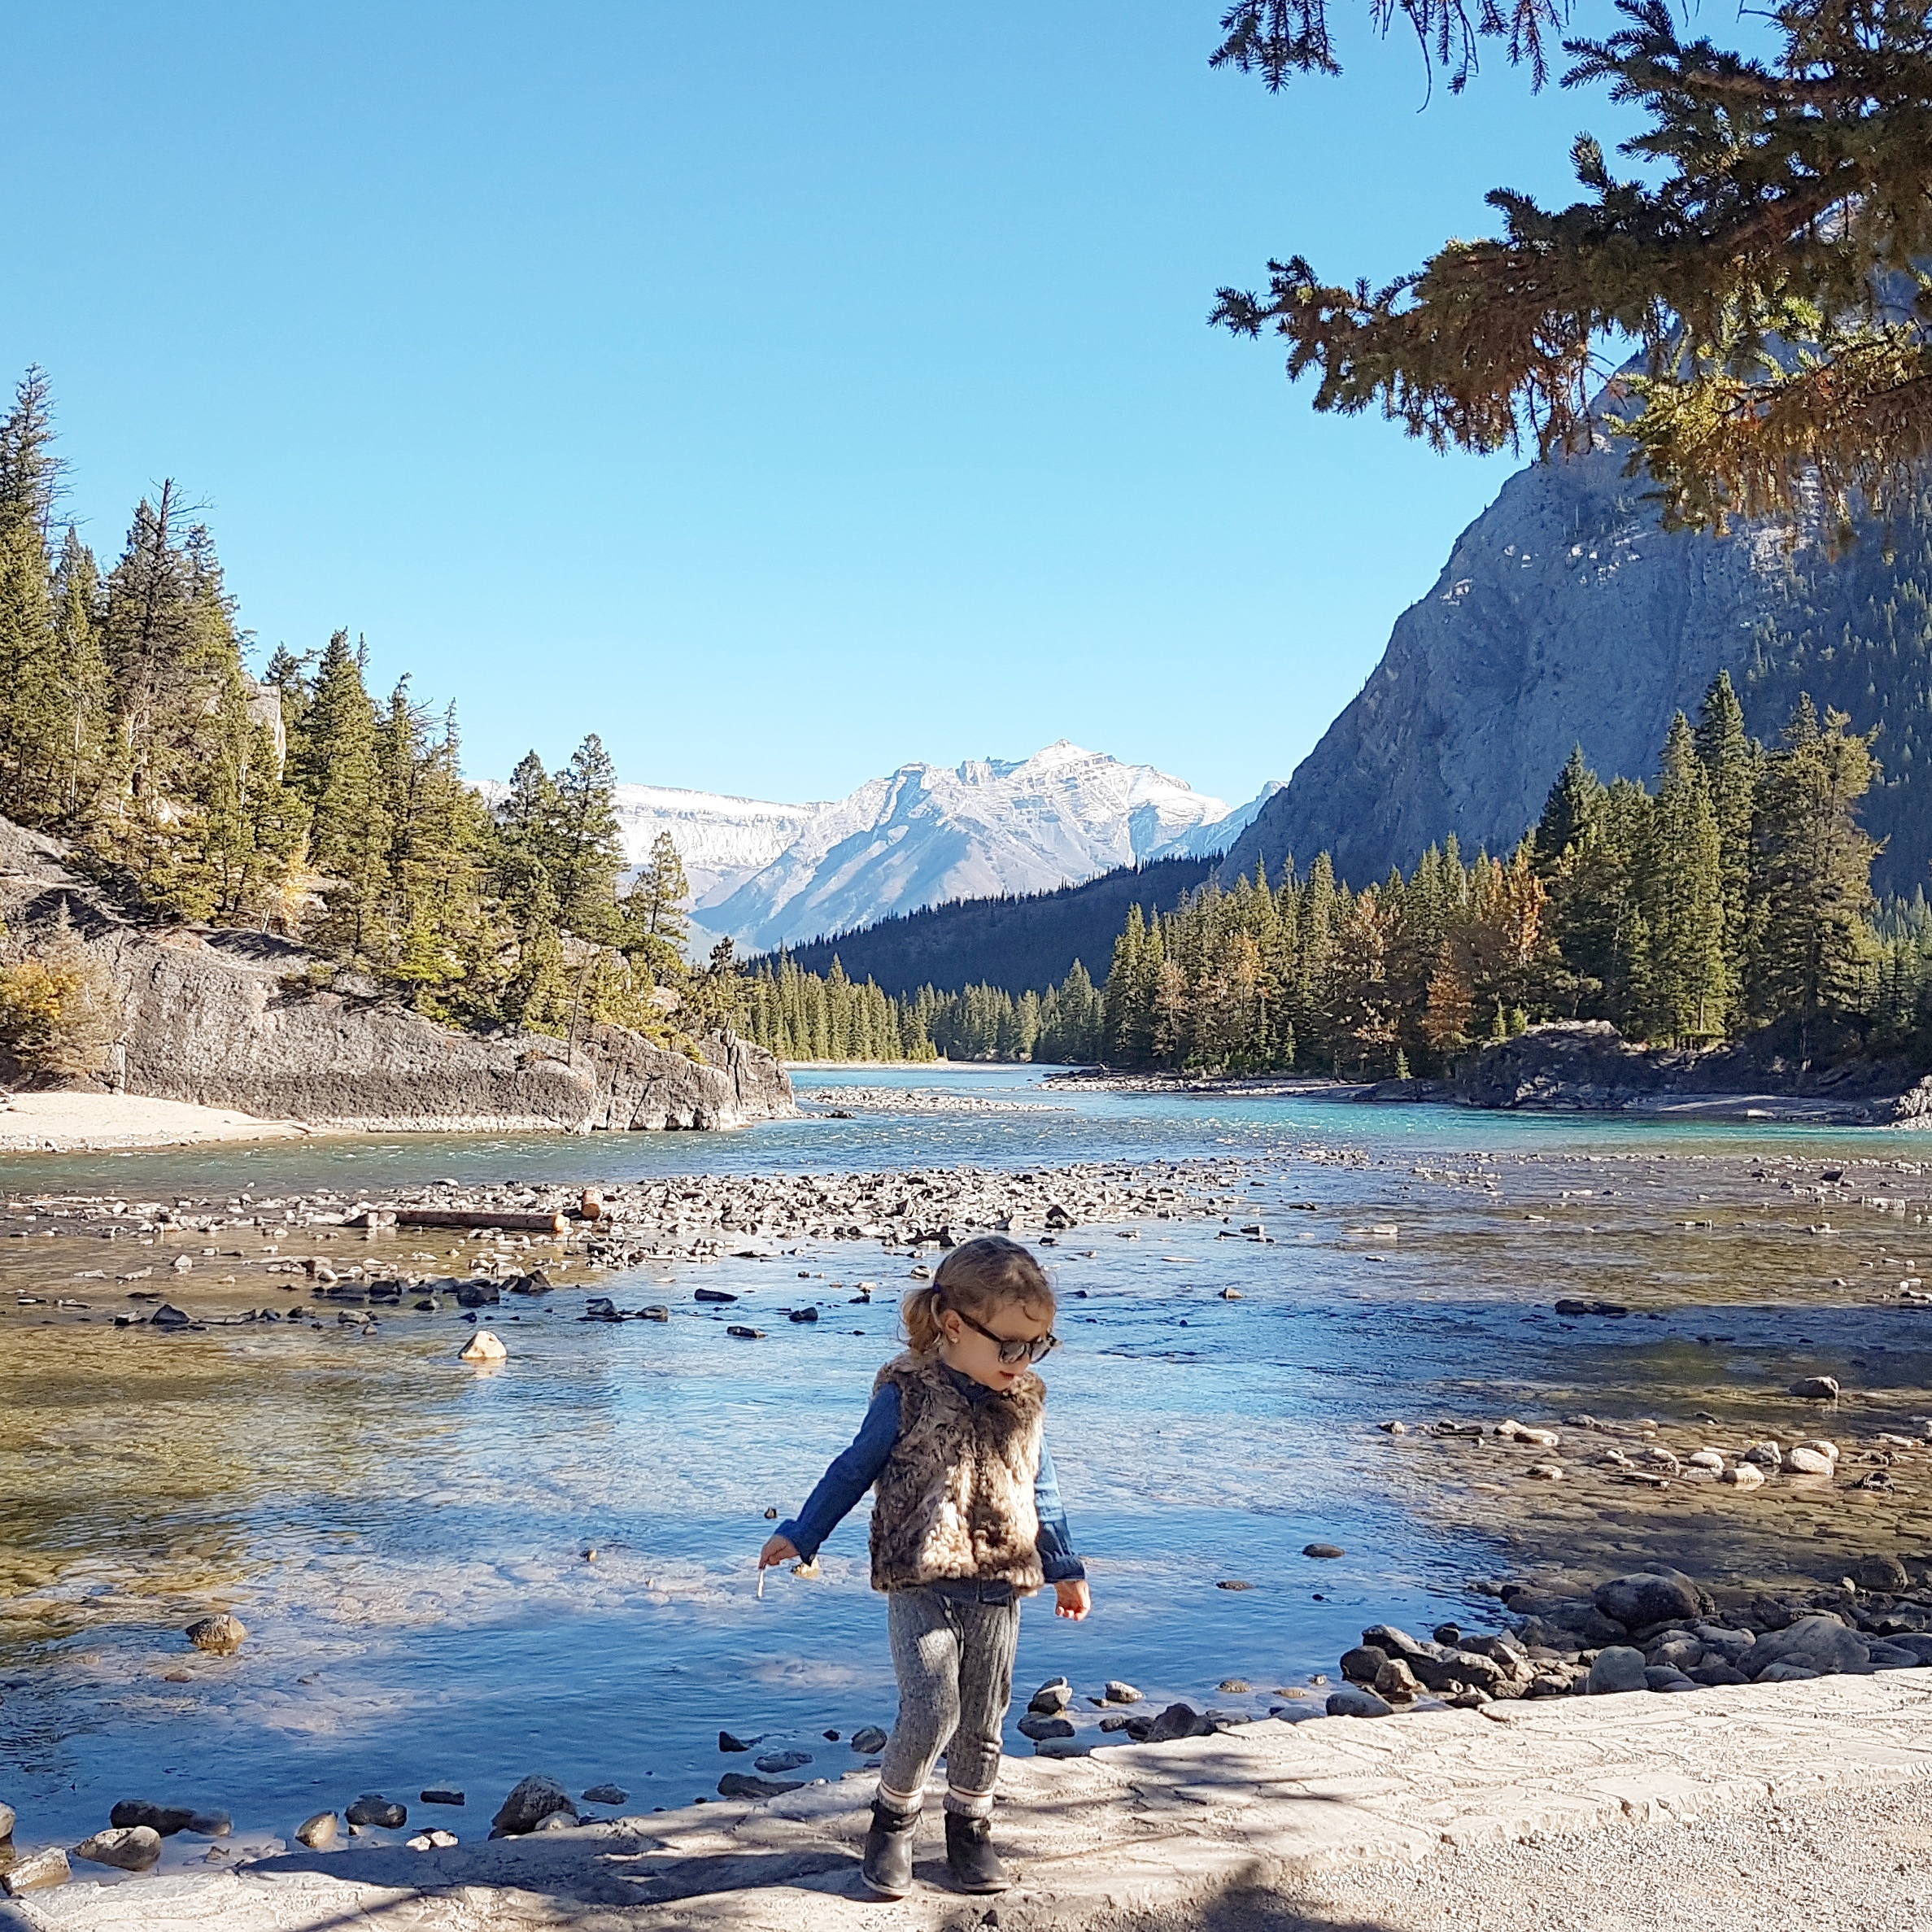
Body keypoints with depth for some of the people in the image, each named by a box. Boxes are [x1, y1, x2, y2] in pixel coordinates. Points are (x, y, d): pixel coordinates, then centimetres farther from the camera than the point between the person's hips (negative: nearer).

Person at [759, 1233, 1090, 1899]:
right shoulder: (907, 1393, -9)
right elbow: (856, 1468, 2)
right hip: (920, 1587, -4)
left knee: (982, 1722, 10)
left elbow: (1041, 1490, 18)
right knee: (930, 1713, -12)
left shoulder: (1023, 1402, 5)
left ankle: (970, 1827, 30)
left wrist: (1065, 1569, 23)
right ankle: (893, 1819, 13)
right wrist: (799, 1535, 5)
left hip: (998, 1591, 4)